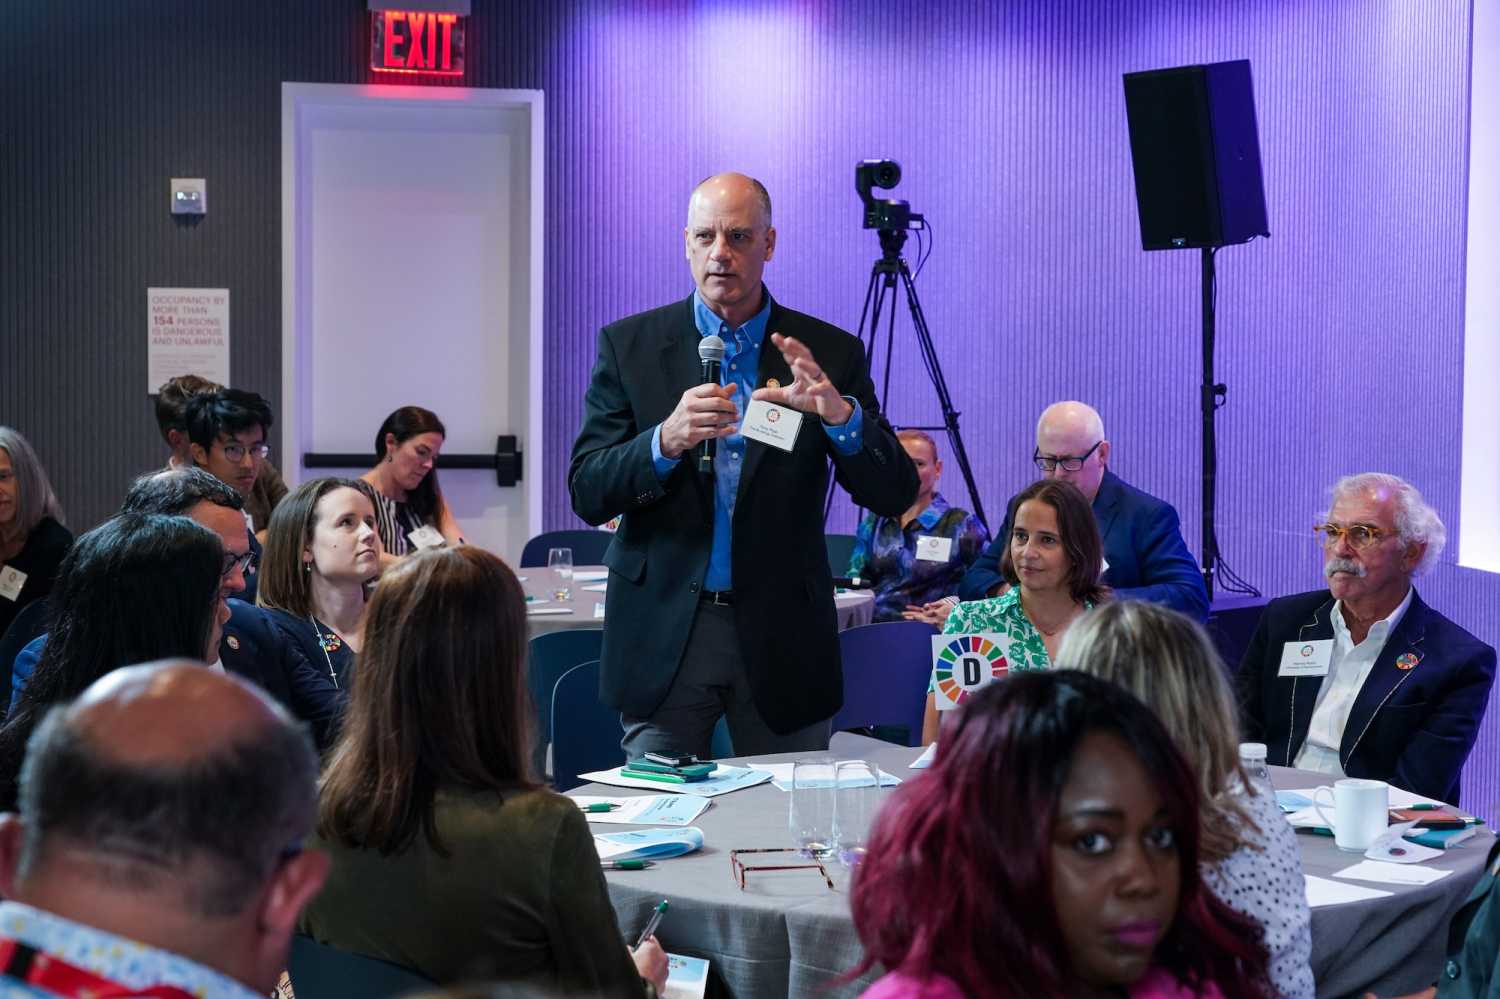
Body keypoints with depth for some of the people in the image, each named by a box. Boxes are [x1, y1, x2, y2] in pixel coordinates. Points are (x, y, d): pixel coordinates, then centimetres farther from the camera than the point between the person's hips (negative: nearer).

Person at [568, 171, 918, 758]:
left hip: (783, 637, 1)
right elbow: (586, 492, -4)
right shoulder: (630, 345, 2)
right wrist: (664, 442, -23)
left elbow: (894, 495, -3)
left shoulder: (828, 353, 2)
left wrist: (840, 415, -22)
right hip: (664, 636, 0)